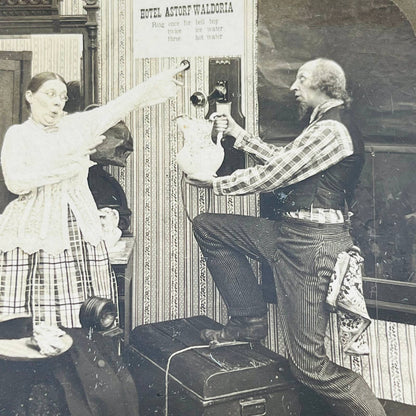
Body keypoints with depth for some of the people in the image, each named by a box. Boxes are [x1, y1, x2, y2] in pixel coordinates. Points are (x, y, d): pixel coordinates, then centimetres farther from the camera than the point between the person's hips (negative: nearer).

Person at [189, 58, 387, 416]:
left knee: (310, 364, -5)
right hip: (290, 231, 10)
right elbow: (282, 160, 20)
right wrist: (239, 134, 22)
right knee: (208, 227, 9)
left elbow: (271, 175, -14)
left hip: (311, 244, -10)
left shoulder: (330, 130, -16)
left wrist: (217, 184, -1)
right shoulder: (326, 125, 17)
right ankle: (249, 320, 12)